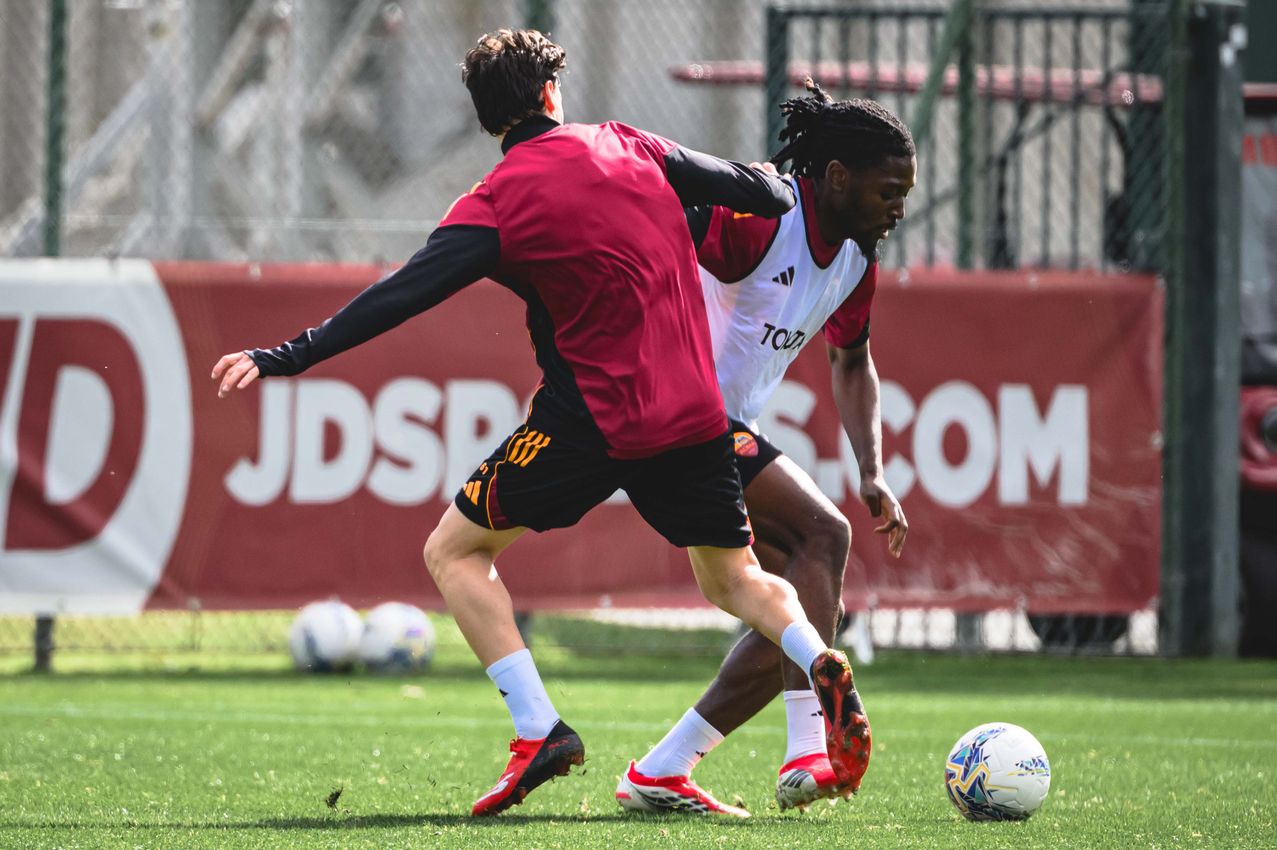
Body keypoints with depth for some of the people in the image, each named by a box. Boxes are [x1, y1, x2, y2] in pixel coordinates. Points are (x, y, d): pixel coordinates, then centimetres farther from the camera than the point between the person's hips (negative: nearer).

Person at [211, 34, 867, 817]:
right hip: (696, 411, 5)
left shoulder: (495, 205, -7)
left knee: (454, 551, 8)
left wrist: (288, 357, -12)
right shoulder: (627, 148, 6)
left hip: (594, 418, -5)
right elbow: (742, 185, 16)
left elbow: (402, 296, -13)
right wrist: (789, 198, 39)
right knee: (734, 577, 22)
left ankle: (539, 730, -6)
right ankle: (820, 660, -11)